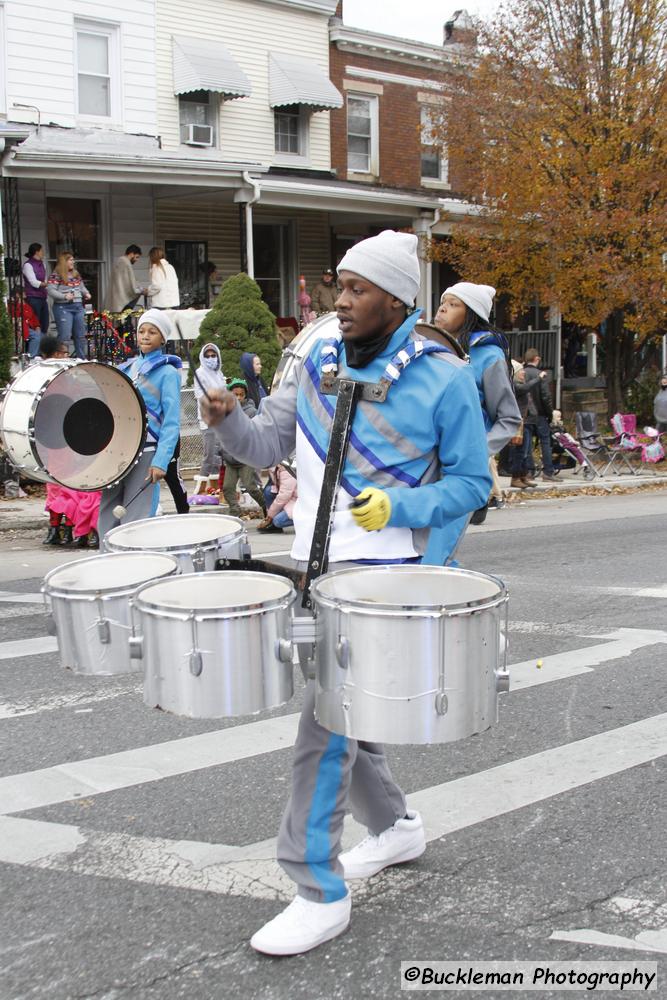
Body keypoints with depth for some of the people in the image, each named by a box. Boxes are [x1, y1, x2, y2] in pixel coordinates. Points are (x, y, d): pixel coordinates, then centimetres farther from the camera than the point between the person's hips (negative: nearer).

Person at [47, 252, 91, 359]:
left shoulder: (76, 274, 14)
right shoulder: (56, 275, -7)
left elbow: (82, 287, 27)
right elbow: (50, 290, -15)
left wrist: (86, 293, 6)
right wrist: (64, 296, -25)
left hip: (78, 307, 7)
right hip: (63, 307, -7)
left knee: (81, 335, 11)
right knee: (65, 336, -10)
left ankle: (81, 358, 21)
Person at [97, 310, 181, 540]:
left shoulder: (167, 372, 0)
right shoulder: (125, 368, 17)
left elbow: (171, 422, -8)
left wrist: (161, 461, -19)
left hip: (145, 454, -6)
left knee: (136, 521, -8)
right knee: (107, 519, 4)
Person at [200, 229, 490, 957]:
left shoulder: (442, 378, -9)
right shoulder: (316, 364, 6)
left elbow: (471, 482, -4)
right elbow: (267, 447, 7)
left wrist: (399, 506, -20)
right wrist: (229, 420, -14)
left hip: (382, 572, -6)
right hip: (311, 563, 7)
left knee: (328, 723, -10)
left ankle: (320, 892, 2)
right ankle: (395, 827, 39)